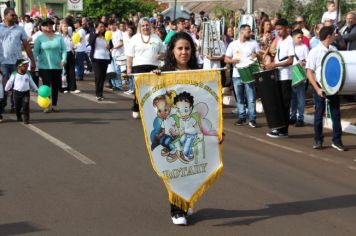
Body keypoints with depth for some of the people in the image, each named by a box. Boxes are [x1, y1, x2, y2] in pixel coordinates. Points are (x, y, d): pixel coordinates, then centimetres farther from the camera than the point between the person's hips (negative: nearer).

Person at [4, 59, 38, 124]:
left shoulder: (28, 74, 3)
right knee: (17, 106, 10)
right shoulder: (14, 74, -4)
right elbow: (10, 82, 3)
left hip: (26, 92, 0)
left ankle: (26, 119, -4)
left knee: (26, 106, -9)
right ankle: (19, 117, 30)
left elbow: (32, 83, 12)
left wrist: (37, 90, 12)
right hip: (17, 92, 0)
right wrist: (6, 90, 6)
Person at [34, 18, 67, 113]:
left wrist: (64, 59, -12)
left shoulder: (59, 37, 6)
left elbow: (64, 49, 3)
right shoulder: (40, 38, 1)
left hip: (57, 66, 2)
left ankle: (54, 105, 17)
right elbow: (35, 51, -1)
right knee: (46, 85, -4)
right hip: (44, 66, -2)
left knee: (56, 86, 7)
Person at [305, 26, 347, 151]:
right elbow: (309, 72, -10)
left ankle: (337, 141, 14)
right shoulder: (315, 52, -10)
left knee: (336, 114, 6)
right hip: (320, 86, -4)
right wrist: (317, 89, -17)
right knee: (319, 114, 5)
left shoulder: (334, 50, 4)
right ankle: (318, 140, 16)